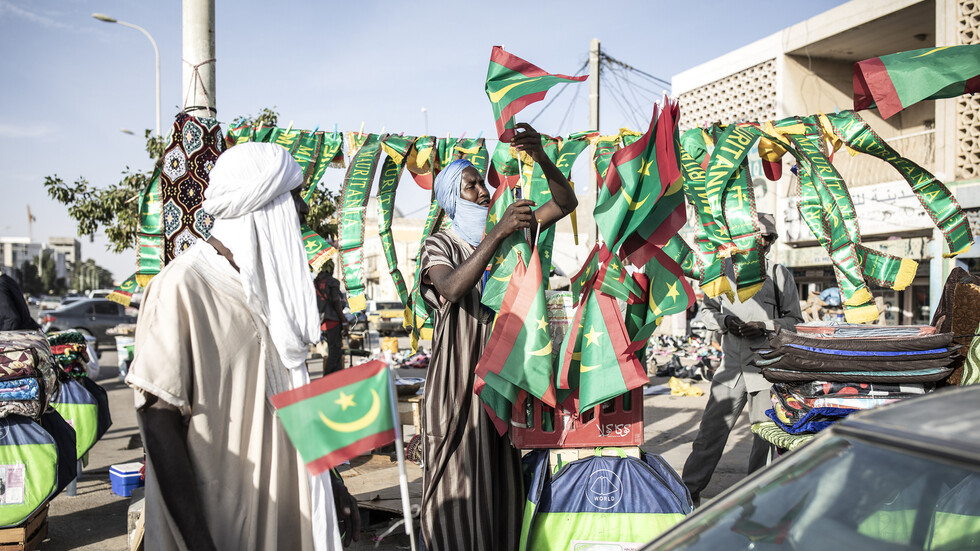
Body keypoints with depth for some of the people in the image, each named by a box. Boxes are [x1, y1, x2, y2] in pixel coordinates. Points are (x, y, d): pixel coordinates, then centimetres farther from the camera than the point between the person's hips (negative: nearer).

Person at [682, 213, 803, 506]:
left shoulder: (779, 274, 6)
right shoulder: (722, 269, 10)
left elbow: (795, 321, 6)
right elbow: (706, 310, 16)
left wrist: (764, 326, -11)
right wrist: (724, 321, -5)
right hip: (731, 364, 1)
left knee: (766, 433, 5)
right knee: (711, 429, 0)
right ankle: (689, 490, 8)